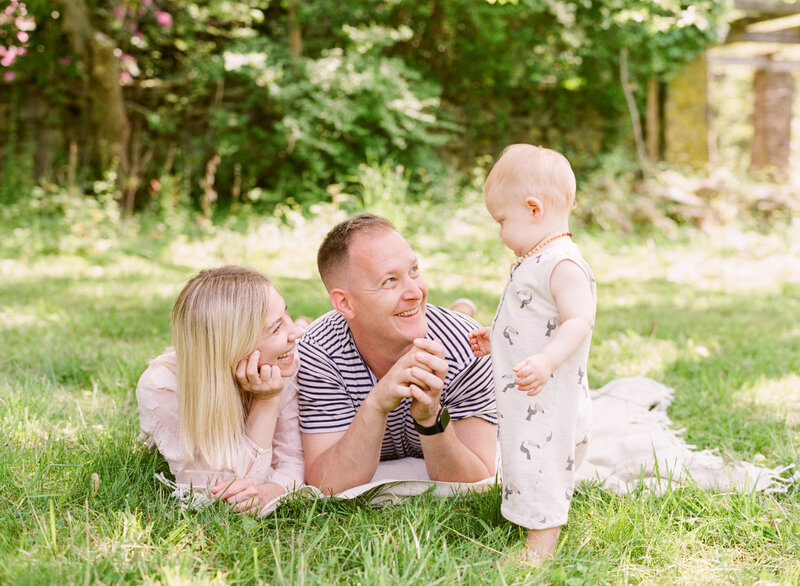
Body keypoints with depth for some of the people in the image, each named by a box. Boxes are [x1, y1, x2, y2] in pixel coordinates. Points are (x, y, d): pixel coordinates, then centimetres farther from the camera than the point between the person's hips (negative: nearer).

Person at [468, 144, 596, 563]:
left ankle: (539, 552, 2)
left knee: (538, 472, -6)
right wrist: (497, 340, 27)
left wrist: (546, 361, -40)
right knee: (525, 465, 17)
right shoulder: (532, 262, 15)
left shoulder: (563, 265, -20)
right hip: (522, 400, 11)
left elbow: (578, 322, -29)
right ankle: (535, 540, 26)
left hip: (547, 399, -11)